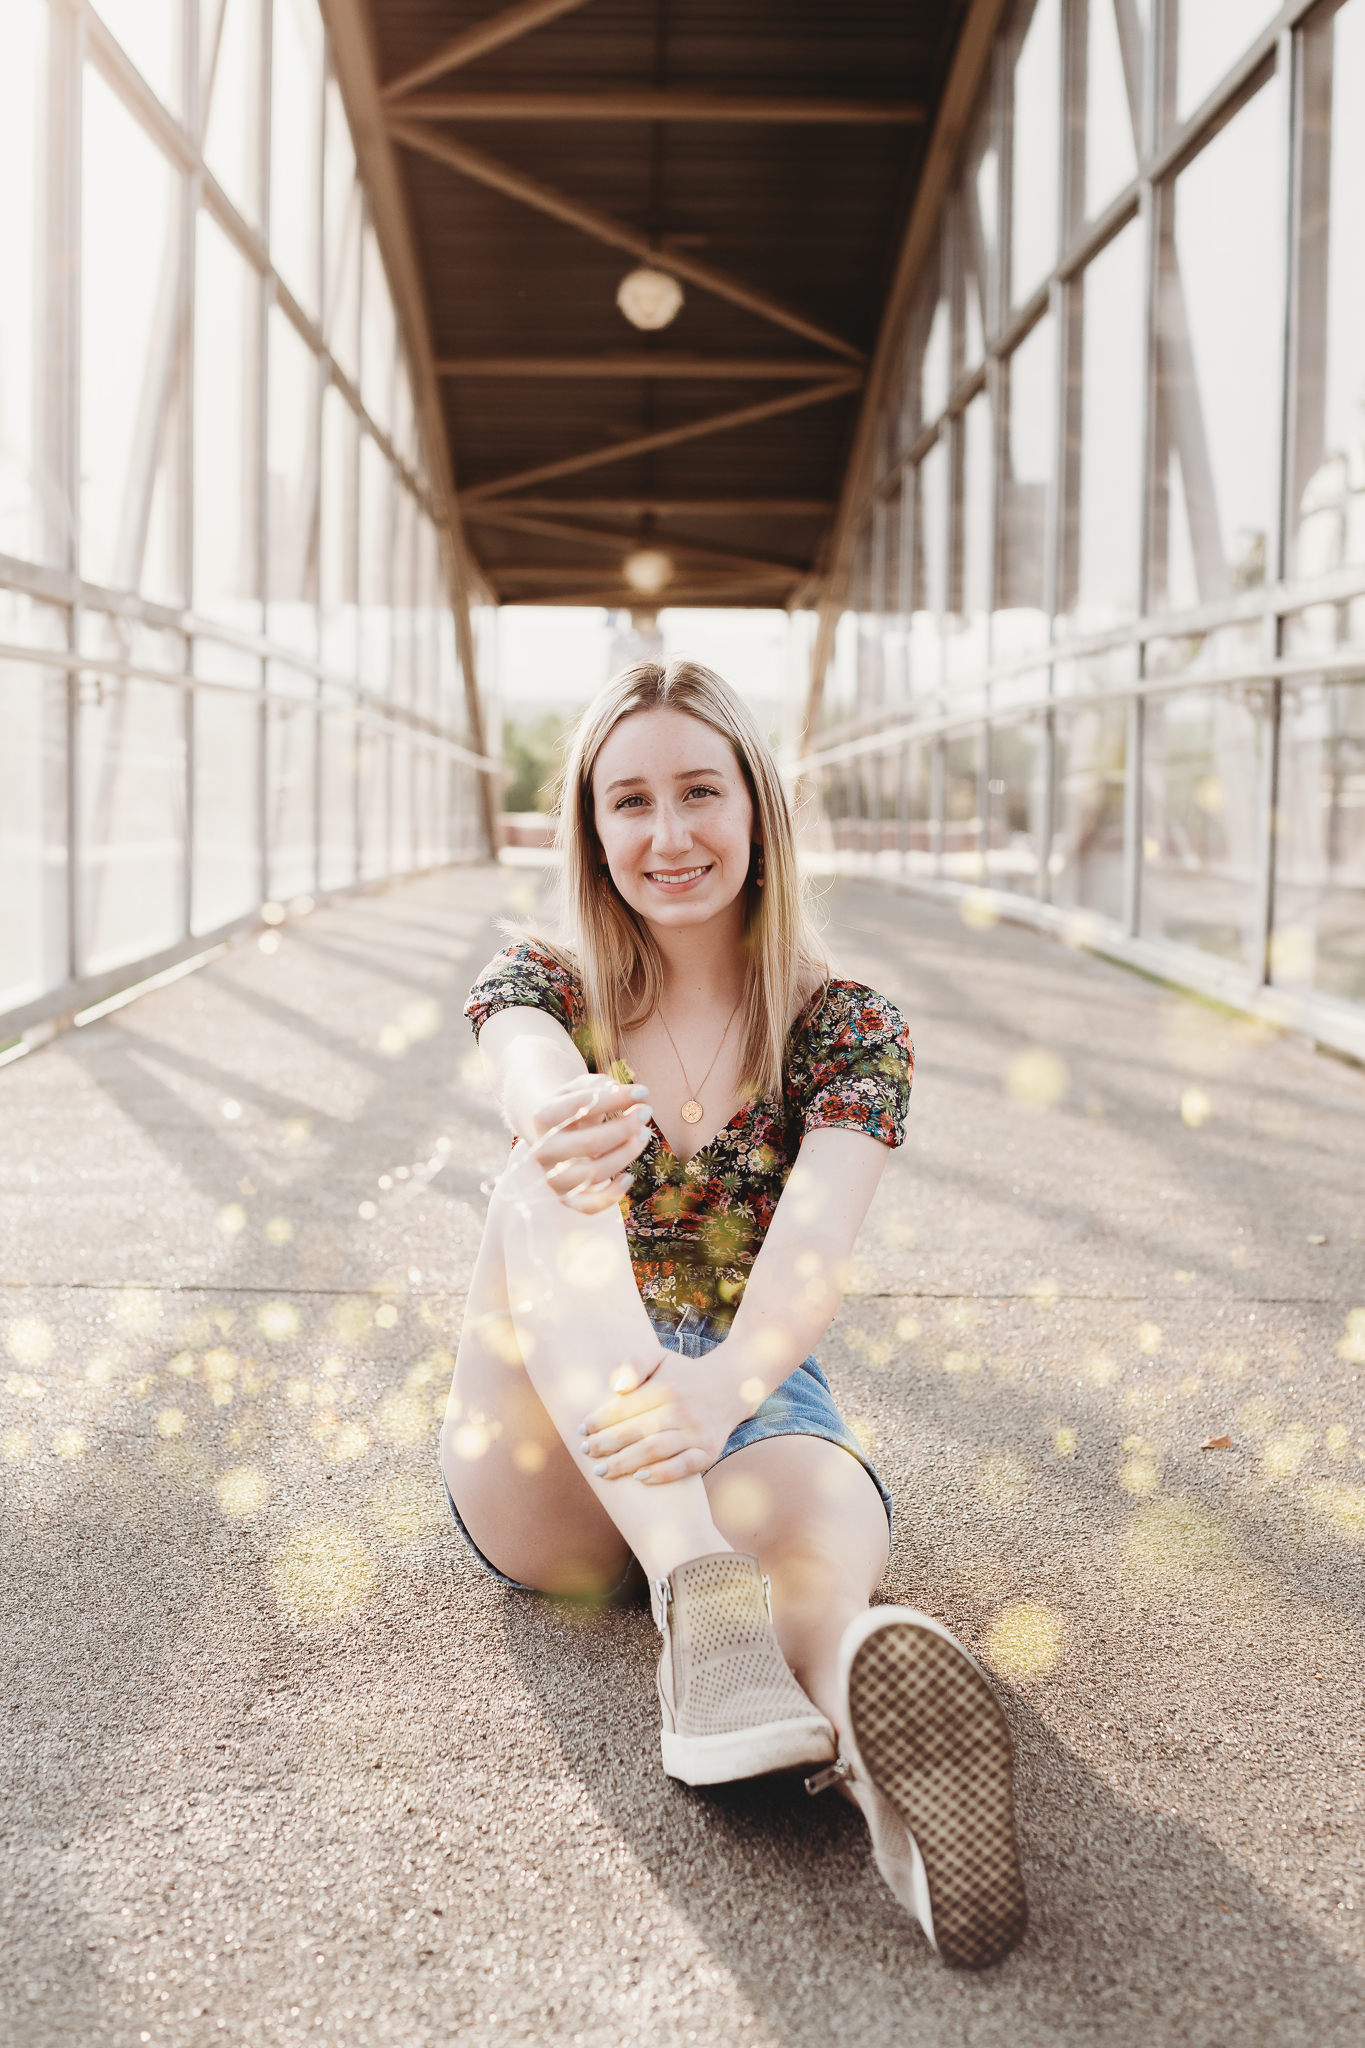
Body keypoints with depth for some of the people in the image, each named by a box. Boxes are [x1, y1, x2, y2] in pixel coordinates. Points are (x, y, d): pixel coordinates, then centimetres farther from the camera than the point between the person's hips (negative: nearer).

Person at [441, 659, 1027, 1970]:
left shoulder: (849, 1030, 2)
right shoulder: (536, 986, 6)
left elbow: (815, 1244, -18)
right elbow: (530, 1079, -22)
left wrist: (723, 1388, -42)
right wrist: (570, 1121, -49)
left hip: (755, 1415, 0)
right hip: (545, 1473, 1)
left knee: (820, 1506, -39)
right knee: (554, 1176, -31)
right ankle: (702, 1603, -51)